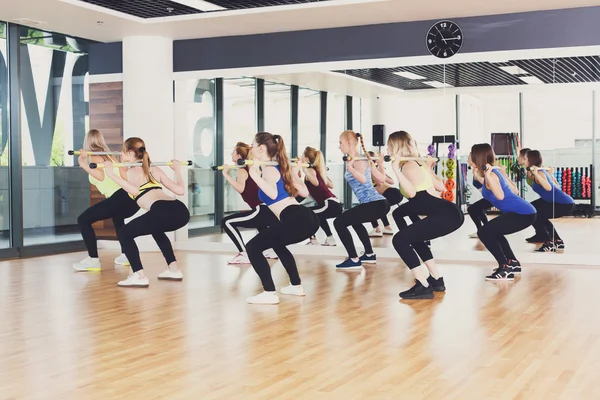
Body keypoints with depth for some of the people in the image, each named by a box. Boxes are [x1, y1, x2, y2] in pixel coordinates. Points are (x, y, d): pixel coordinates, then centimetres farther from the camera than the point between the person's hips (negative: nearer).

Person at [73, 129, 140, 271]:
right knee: (118, 218, 40)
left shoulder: (94, 157, 5)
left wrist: (83, 164, -14)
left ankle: (93, 260, -9)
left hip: (120, 198, -8)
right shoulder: (110, 156, 24)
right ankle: (126, 255, 33)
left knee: (83, 220, -2)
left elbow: (101, 176, -14)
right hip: (133, 198, 8)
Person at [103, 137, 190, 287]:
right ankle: (174, 270, 33)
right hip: (181, 211, 7)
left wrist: (112, 174, -6)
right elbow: (180, 190, 24)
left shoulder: (131, 171, 13)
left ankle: (140, 276, -2)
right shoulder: (155, 170, 29)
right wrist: (177, 170, 41)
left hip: (162, 212, -7)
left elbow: (135, 191, -10)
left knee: (125, 234, 11)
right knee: (156, 229, 39)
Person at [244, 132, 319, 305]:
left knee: (253, 247, -2)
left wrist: (255, 176, -21)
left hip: (296, 220, -10)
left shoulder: (268, 169, -2)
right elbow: (304, 192, 23)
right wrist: (295, 174, 37)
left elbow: (273, 194, -21)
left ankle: (269, 293, -8)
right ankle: (296, 286, 37)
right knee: (277, 243, 35)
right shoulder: (280, 167, 23)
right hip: (307, 218, 10)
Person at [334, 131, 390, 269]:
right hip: (379, 203, 11)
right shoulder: (361, 158, 17)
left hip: (376, 204, -11)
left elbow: (363, 179, -32)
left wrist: (350, 167, -42)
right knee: (355, 221, 36)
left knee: (339, 222, -10)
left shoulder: (357, 160, -10)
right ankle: (369, 255, 38)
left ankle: (354, 260, -9)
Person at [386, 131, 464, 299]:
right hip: (450, 213, 10)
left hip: (446, 215, -10)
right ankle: (436, 280, 31)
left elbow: (412, 192, -25)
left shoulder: (408, 166, -7)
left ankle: (423, 287, -11)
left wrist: (397, 169, -28)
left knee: (400, 239, -13)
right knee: (413, 237, 30)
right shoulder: (420, 164, 20)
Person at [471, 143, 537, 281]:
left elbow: (500, 196, -28)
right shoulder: (497, 171, 15)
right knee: (492, 231, 27)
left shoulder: (491, 174, -12)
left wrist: (488, 176, -31)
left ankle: (505, 269, -10)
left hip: (522, 213, -10)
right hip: (525, 212, 10)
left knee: (483, 232, -12)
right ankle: (513, 263, 32)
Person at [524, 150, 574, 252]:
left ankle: (549, 244, -1)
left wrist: (536, 174, -32)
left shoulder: (539, 172, -10)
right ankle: (558, 242, 26)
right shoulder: (543, 171, 16)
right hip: (565, 203, 10)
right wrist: (550, 173, 38)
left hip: (564, 204, -10)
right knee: (540, 217, 25)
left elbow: (548, 188, -28)